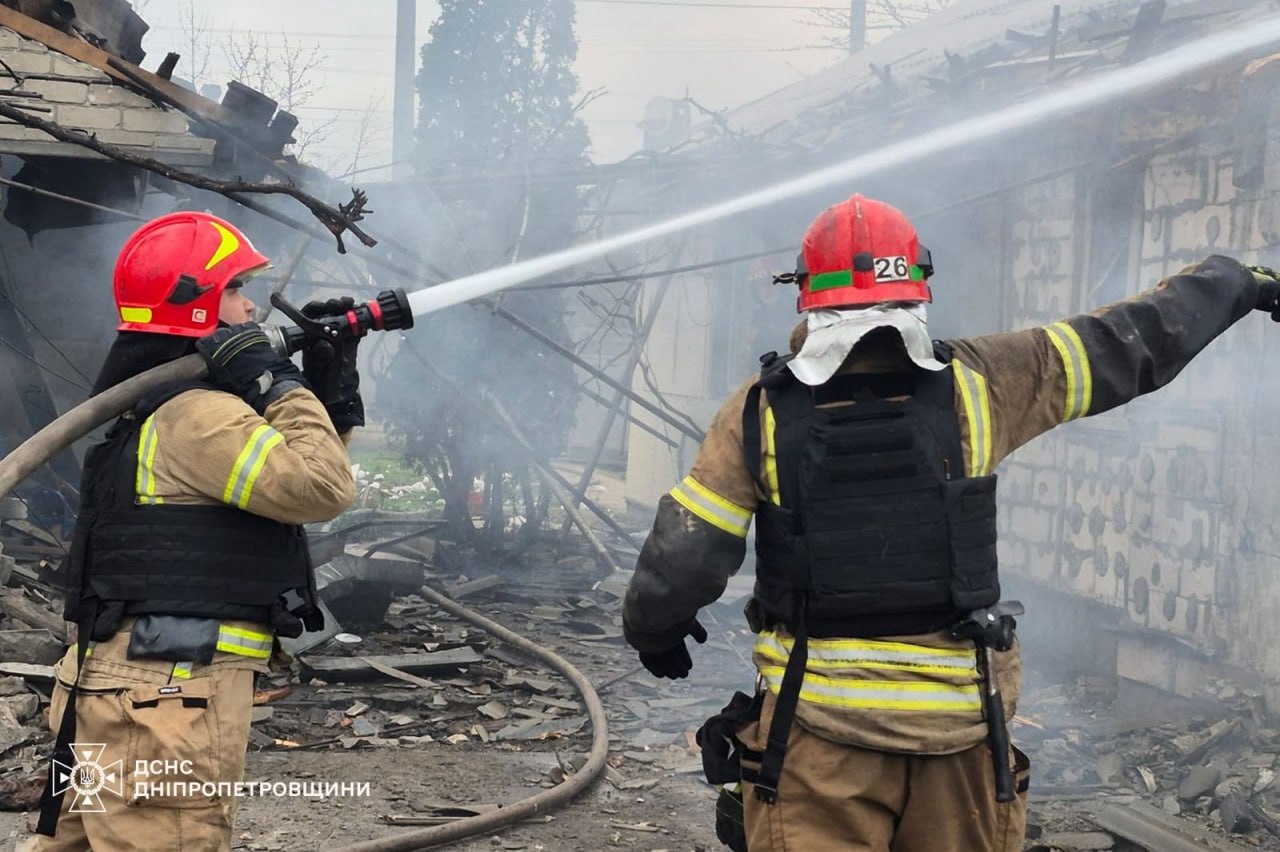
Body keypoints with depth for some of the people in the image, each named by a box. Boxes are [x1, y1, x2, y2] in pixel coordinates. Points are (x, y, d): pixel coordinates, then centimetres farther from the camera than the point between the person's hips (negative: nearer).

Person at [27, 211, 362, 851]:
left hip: (122, 680, 11)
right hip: (170, 699, -11)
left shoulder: (160, 403, 18)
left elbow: (296, 482, 22)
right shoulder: (196, 414, -15)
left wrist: (330, 389, 11)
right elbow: (321, 490, -20)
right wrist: (280, 386, -11)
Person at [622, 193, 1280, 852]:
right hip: (960, 721, 2)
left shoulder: (759, 413, -7)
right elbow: (1136, 342, 6)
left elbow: (679, 567, -6)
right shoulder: (977, 384, -5)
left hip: (819, 722, -1)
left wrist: (654, 633, 16)